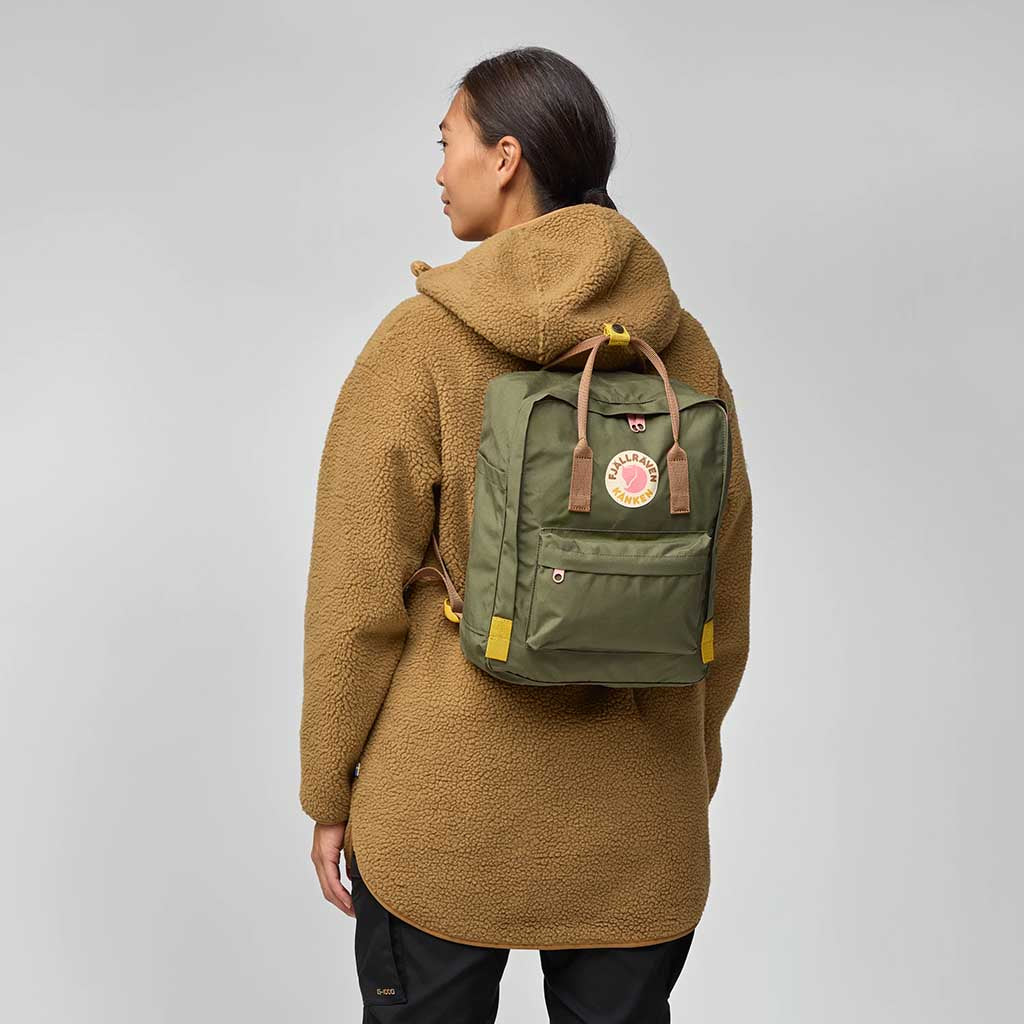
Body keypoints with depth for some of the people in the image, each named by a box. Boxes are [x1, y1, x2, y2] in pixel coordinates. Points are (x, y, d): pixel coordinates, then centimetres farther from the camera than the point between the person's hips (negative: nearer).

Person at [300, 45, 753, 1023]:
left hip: (441, 819, -3)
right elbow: (723, 604, 6)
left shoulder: (420, 341, -13)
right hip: (638, 830, 4)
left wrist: (329, 791, 1)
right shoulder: (685, 348, -1)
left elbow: (358, 600, -11)